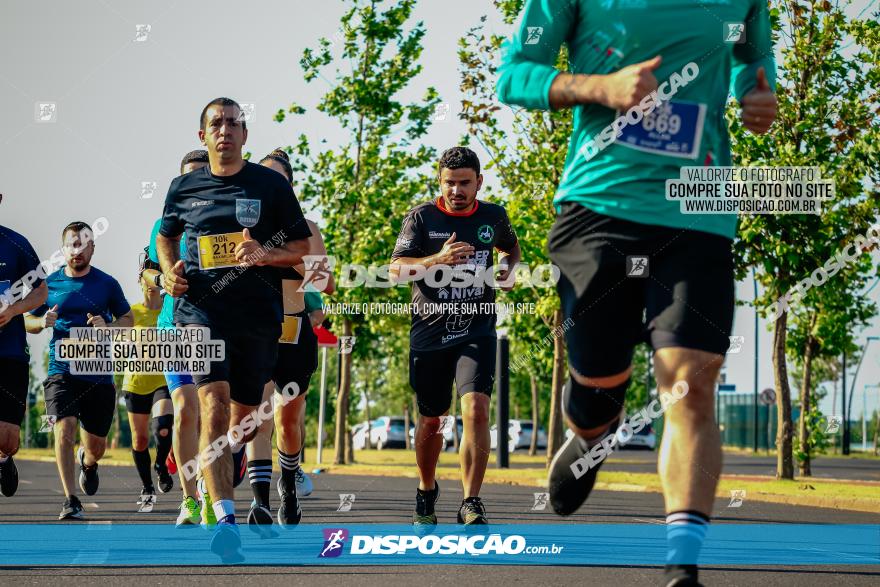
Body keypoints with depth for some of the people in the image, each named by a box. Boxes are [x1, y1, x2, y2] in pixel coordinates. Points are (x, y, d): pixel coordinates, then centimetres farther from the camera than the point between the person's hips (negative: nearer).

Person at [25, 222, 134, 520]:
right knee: (65, 429, -20)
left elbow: (128, 319, 11)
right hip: (61, 370, -1)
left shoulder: (107, 284, 3)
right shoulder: (49, 283, 4)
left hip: (99, 374, 1)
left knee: (96, 445, 9)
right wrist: (43, 322, -11)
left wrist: (107, 327, -10)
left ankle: (87, 462, 47)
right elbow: (28, 321, 13)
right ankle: (70, 500, -14)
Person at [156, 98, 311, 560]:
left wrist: (265, 255, -13)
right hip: (200, 309, -1)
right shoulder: (184, 188, 9)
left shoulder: (270, 185, 4)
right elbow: (166, 235, 27)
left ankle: (218, 465, 44)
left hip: (258, 314, 1)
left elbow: (301, 247, 7)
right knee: (214, 402, -20)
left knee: (245, 418, 8)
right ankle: (225, 521, -27)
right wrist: (170, 270, 7)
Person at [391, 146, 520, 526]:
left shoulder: (493, 217, 7)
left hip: (477, 330, 0)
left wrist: (508, 267, 5)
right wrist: (438, 260, -26)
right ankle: (426, 491, 36)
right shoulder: (422, 217, -1)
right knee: (431, 420, 11)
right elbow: (396, 269, -9)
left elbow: (510, 247, 28)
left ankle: (471, 505, -17)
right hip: (430, 333, 0)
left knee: (476, 409, -20)